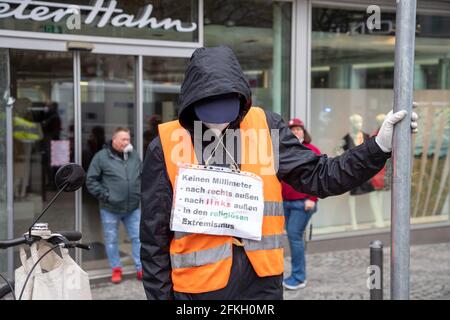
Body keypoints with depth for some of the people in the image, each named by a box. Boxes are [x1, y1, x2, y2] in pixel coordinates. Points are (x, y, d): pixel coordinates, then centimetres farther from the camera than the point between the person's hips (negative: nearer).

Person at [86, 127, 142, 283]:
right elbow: (91, 180, -6)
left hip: (133, 208, 3)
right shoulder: (102, 157, -7)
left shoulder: (134, 156, 6)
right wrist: (105, 195, -11)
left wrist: (140, 193, 5)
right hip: (110, 209, -3)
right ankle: (116, 269, 22)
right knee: (111, 240, 8)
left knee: (138, 238, 4)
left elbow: (143, 176, 18)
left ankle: (141, 269, 14)